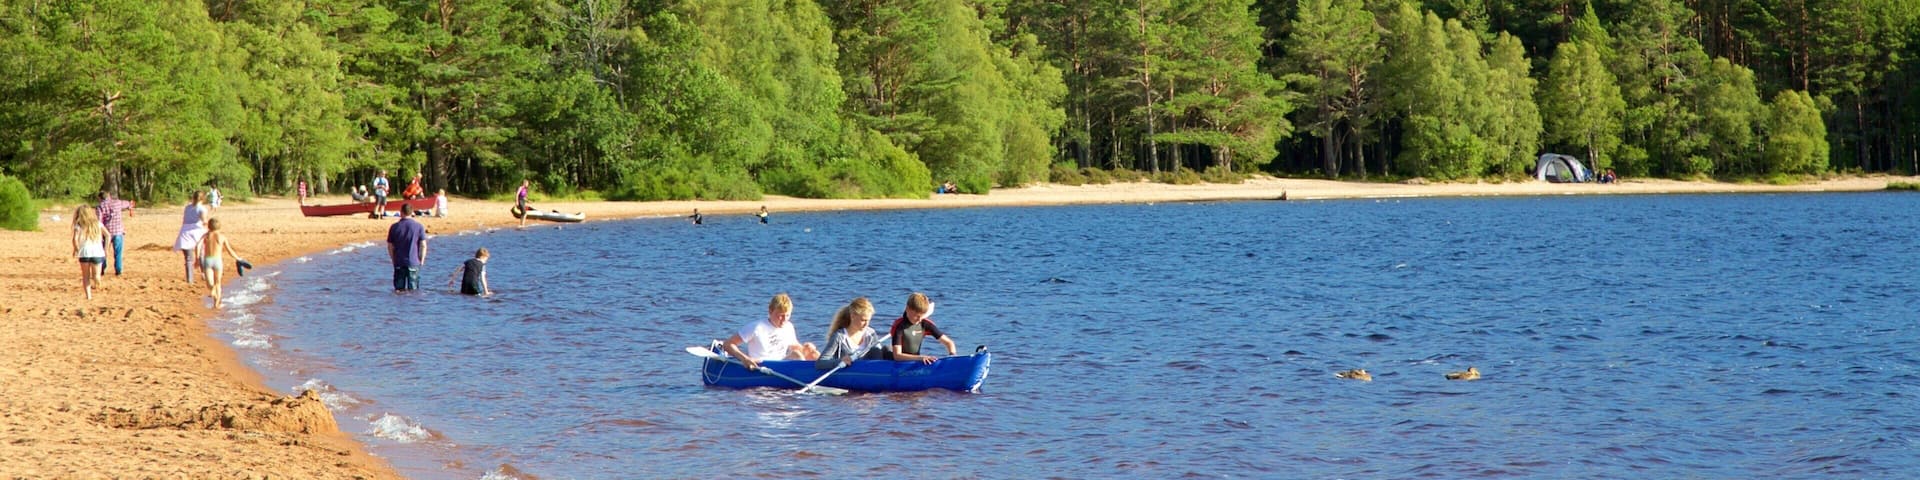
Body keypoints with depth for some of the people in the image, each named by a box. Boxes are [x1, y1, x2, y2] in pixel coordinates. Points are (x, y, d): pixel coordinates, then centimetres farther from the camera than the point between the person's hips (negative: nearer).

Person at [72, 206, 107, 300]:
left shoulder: (78, 225, 3)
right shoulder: (97, 223, 12)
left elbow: (75, 239, -11)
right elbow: (107, 235, 4)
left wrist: (76, 249, 5)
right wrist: (106, 249, 11)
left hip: (84, 253, -1)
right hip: (97, 253, 1)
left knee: (85, 277, 12)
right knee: (96, 277, 4)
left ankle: (88, 295, 6)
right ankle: (96, 278, -25)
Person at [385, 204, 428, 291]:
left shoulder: (394, 227, 0)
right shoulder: (419, 227, -4)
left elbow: (390, 246, 4)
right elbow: (423, 245, -6)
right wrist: (422, 260, 5)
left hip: (399, 262, 1)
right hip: (413, 262, -1)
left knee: (399, 289, 8)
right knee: (413, 289, 4)